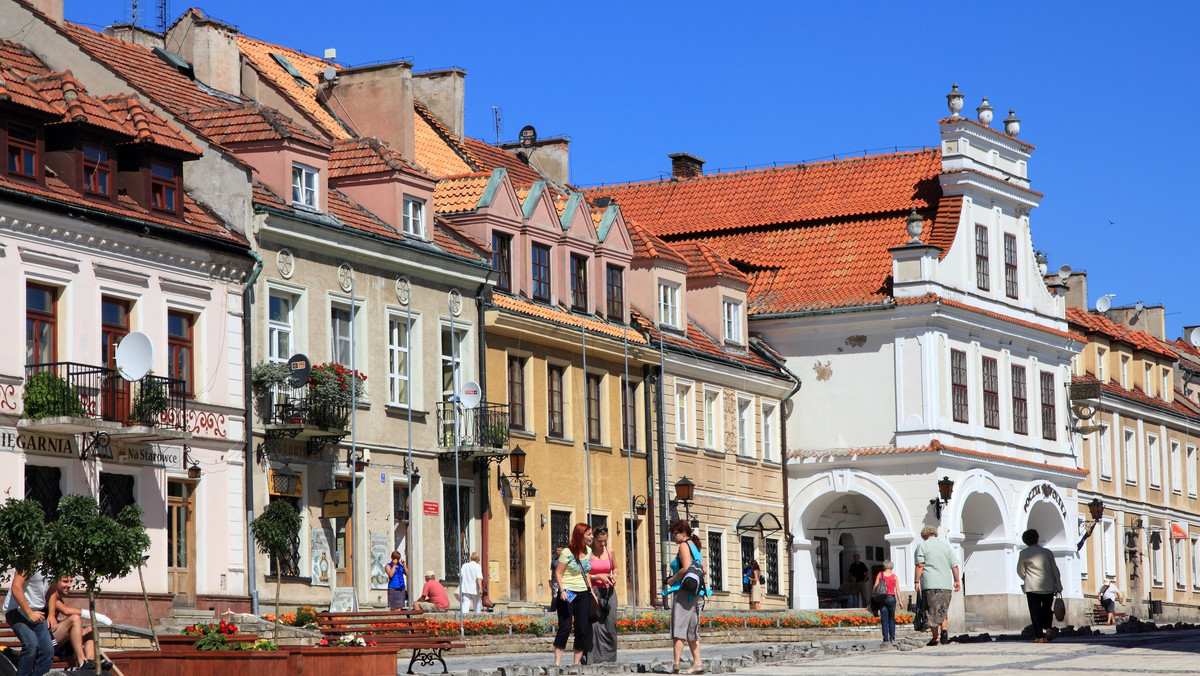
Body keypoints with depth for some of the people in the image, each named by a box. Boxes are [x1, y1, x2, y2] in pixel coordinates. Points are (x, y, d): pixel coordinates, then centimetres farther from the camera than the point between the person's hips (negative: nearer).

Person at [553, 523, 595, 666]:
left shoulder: (588, 552, 11)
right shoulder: (568, 552, -9)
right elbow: (558, 573, -9)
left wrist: (591, 590, 15)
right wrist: (562, 590, -20)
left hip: (583, 595, 6)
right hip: (568, 594, -6)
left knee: (583, 629, 0)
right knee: (565, 627, -13)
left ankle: (577, 662, 7)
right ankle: (557, 661, -10)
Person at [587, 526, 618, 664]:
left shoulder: (609, 551, 9)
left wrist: (614, 576, 3)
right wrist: (598, 577, -14)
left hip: (609, 591, 4)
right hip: (594, 590, -4)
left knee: (611, 623, -4)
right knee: (594, 624, -11)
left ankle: (609, 657, 2)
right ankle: (595, 659, -10)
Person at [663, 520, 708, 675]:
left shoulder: (684, 545, -8)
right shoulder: (694, 546, 18)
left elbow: (686, 568, -20)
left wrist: (672, 579, -7)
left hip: (684, 591, -9)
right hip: (697, 592, 9)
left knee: (678, 627, -10)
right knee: (692, 629, 11)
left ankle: (676, 663, -16)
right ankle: (697, 663, 6)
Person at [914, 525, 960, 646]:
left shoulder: (922, 546, 2)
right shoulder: (945, 546, 15)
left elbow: (920, 565, -8)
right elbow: (955, 566, 13)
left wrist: (917, 582, -6)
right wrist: (956, 581, 22)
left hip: (930, 584, -4)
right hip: (946, 584, 4)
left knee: (932, 612, 1)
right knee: (942, 611, 15)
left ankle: (935, 638, -1)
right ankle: (944, 629, -8)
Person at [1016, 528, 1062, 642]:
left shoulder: (1024, 553, -3)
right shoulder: (1047, 552, 2)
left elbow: (1020, 571, 6)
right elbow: (1055, 570, 5)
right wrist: (1059, 586, 12)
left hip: (1032, 587, -2)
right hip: (1049, 587, 2)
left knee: (1035, 612, 1)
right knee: (1047, 609, 17)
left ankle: (1039, 636, -4)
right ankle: (1048, 629, -2)